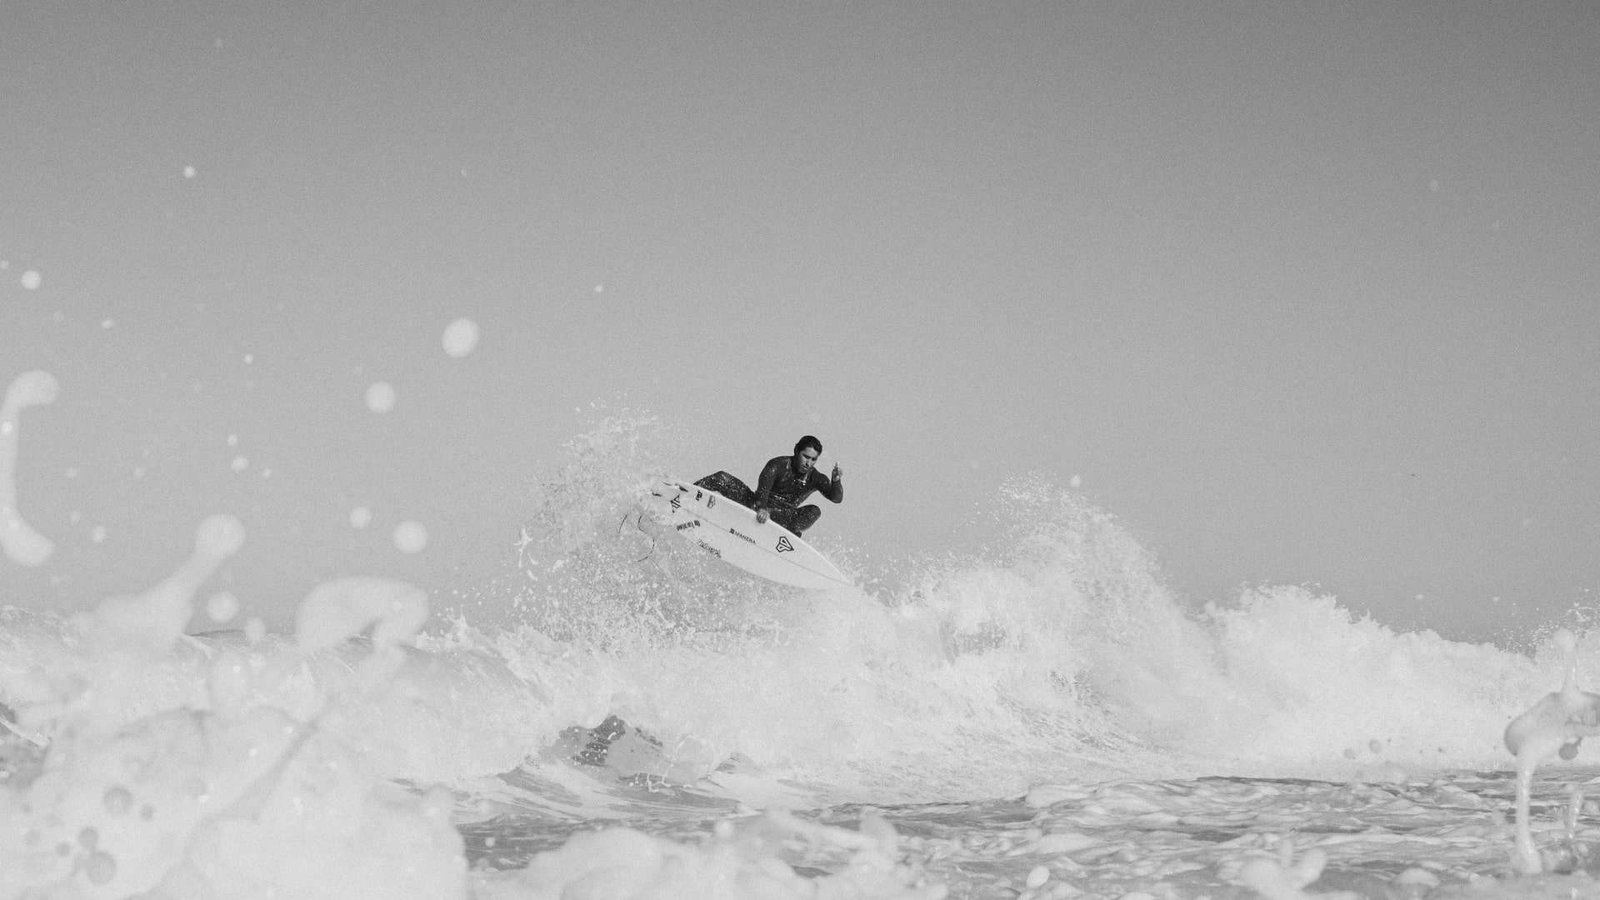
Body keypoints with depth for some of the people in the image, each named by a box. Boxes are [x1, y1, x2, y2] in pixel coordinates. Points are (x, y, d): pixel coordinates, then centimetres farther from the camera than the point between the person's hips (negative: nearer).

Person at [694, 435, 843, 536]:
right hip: (757, 507, -1)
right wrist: (761, 507, -47)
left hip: (782, 516, 1)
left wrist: (836, 481, -35)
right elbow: (763, 486, -28)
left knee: (814, 512, -27)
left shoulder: (816, 479, -3)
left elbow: (837, 498, -14)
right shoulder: (779, 464, -11)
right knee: (721, 479, -18)